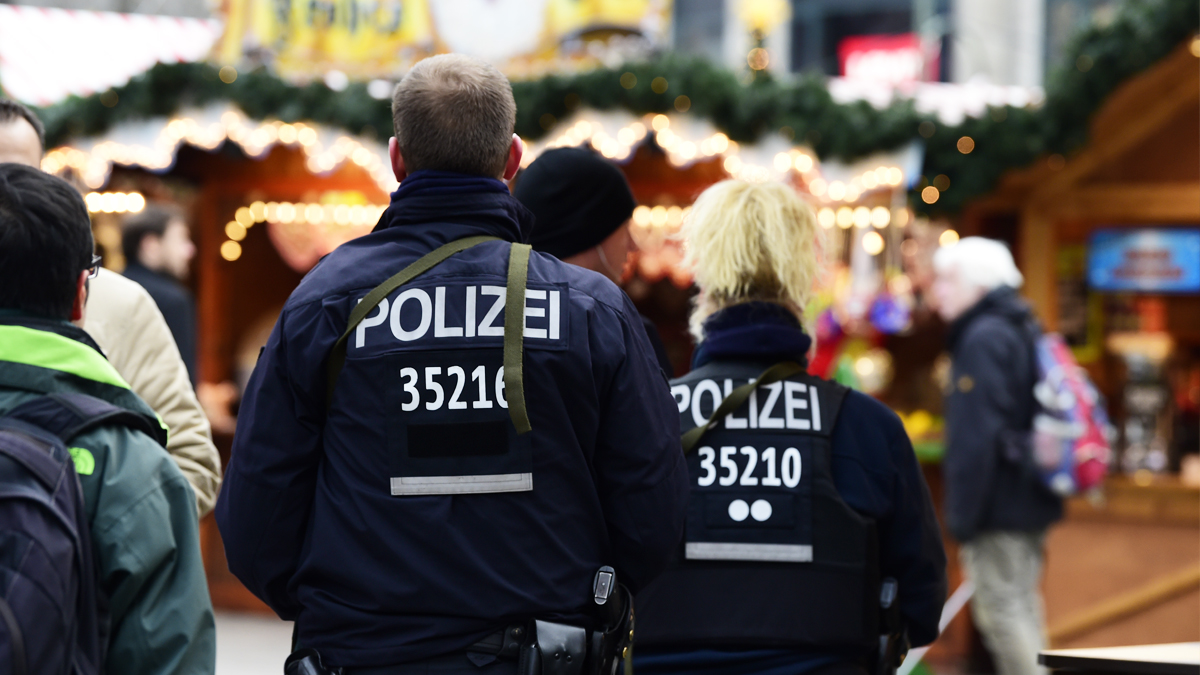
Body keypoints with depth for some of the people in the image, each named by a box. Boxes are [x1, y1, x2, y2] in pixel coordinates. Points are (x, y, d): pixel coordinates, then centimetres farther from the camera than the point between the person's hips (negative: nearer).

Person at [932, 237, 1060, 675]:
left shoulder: (983, 340, -14)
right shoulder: (1022, 333, 17)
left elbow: (976, 438, -20)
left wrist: (962, 519, -19)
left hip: (999, 508, -10)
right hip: (1030, 501, 10)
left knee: (1001, 611, -8)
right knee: (1022, 613, 16)